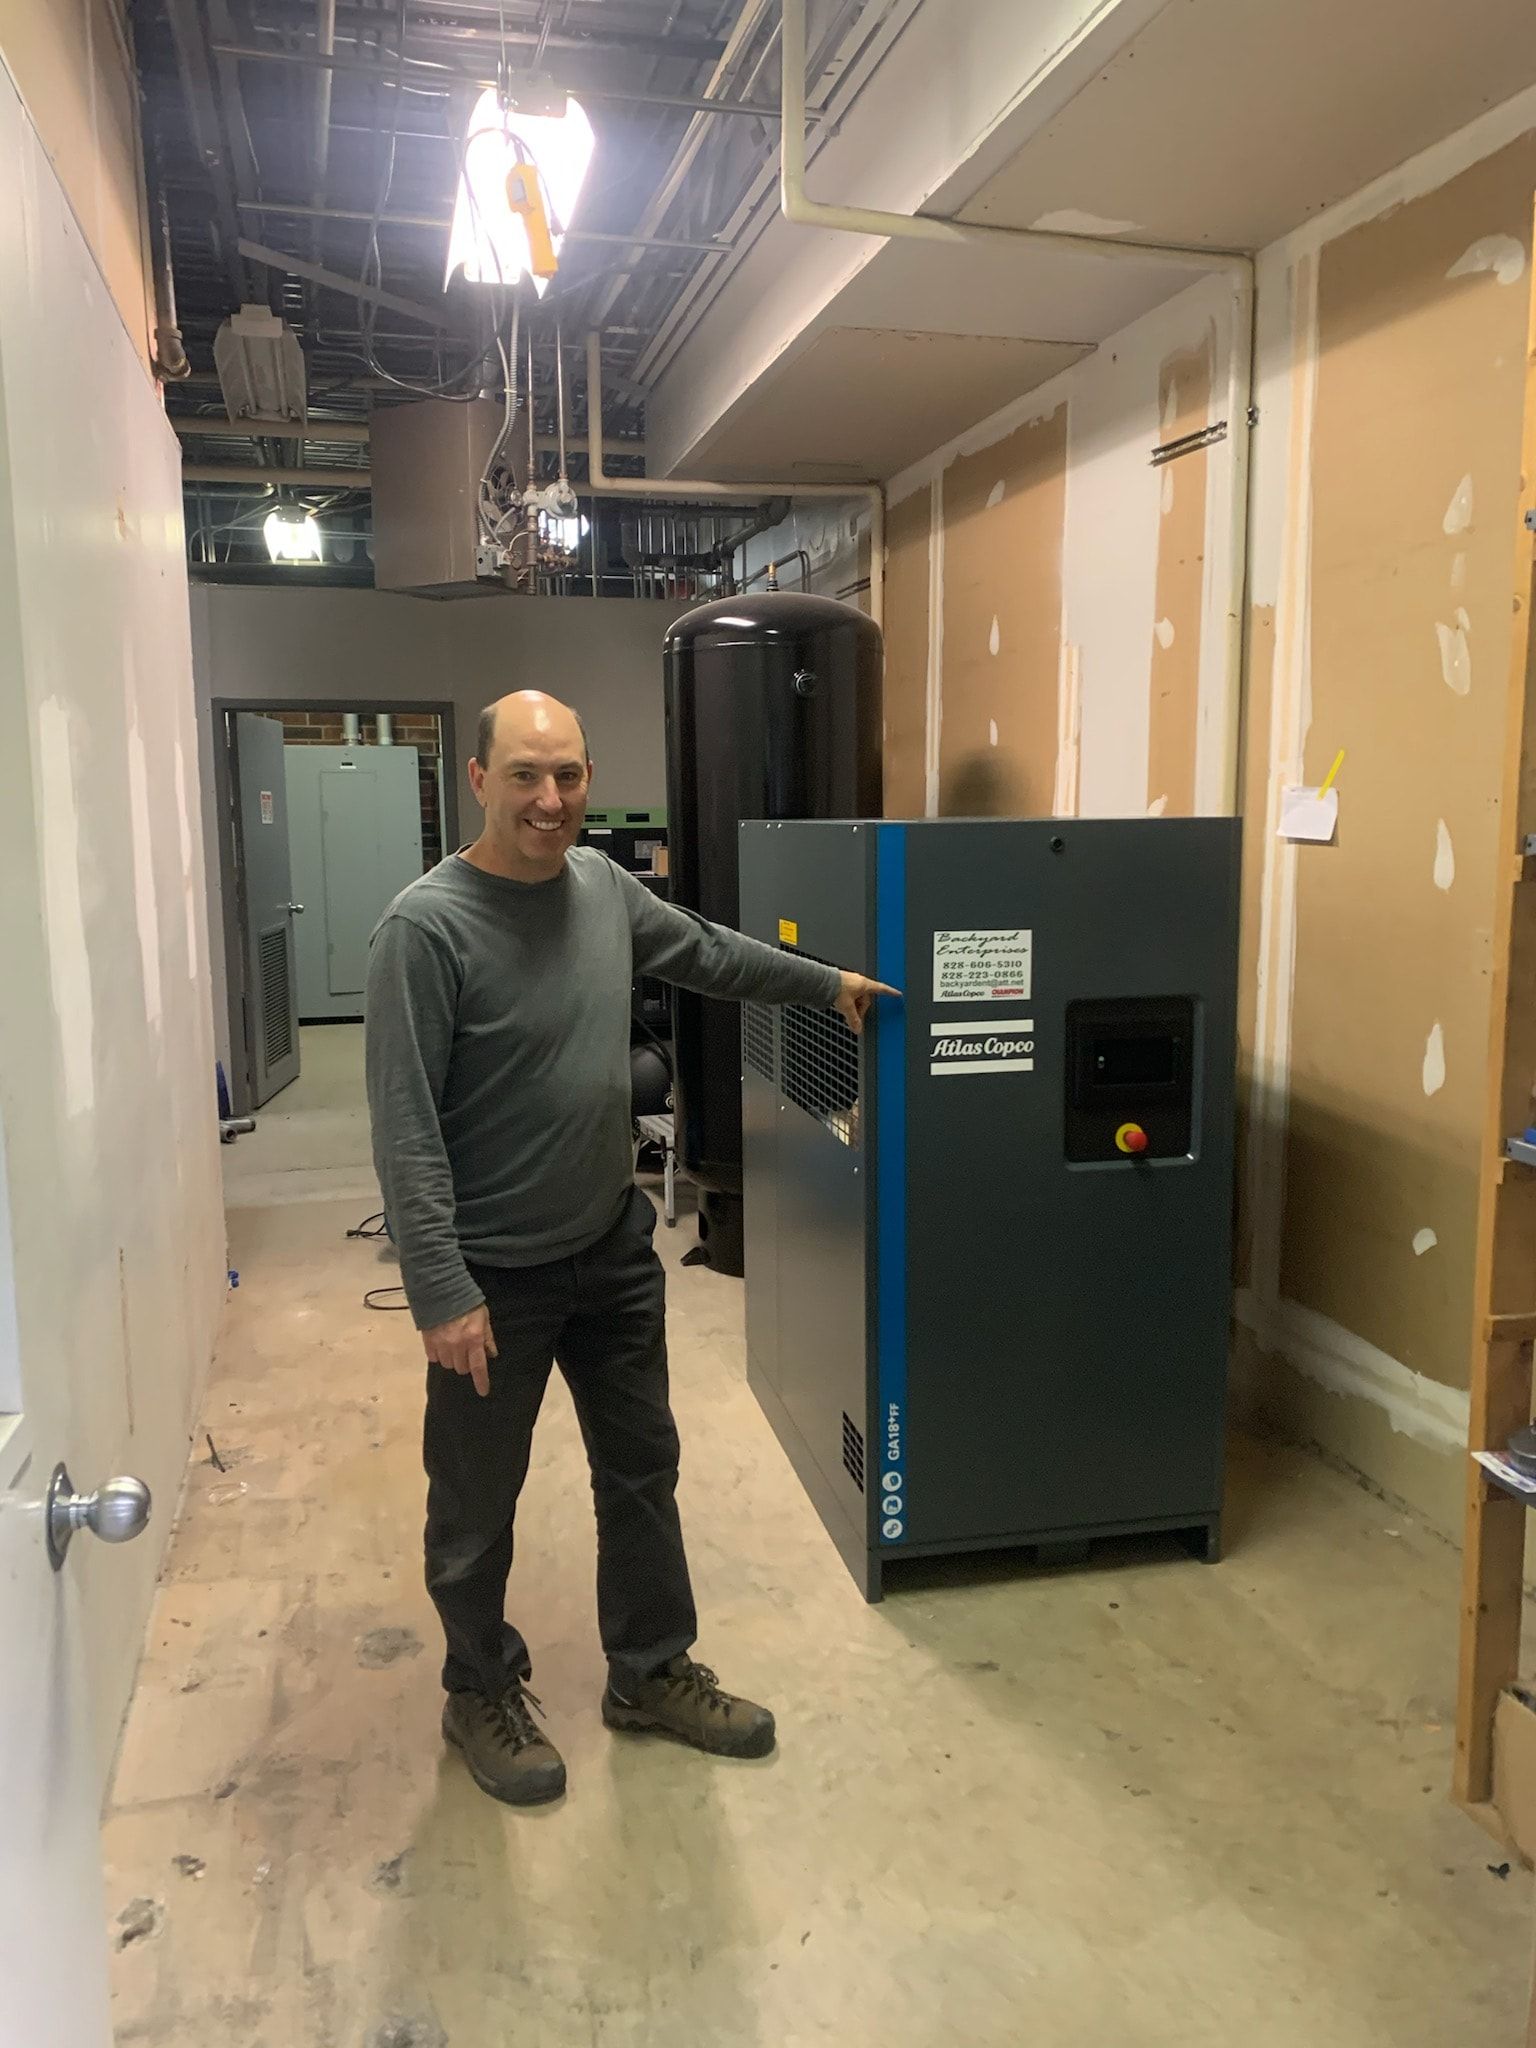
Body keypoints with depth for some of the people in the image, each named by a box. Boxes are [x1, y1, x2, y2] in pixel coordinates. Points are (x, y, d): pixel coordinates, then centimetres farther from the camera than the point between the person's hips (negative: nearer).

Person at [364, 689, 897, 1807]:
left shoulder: (602, 883, 0)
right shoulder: (427, 927, -20)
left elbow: (704, 949, 19)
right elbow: (407, 1129, -21)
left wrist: (827, 981, 27)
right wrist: (443, 1293, -22)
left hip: (614, 1245, 7)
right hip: (496, 1273, -6)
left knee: (643, 1468, 19)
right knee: (478, 1501, 13)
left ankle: (652, 1672, 39)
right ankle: (482, 1693, 38)